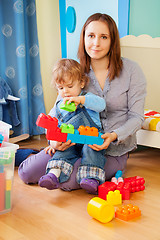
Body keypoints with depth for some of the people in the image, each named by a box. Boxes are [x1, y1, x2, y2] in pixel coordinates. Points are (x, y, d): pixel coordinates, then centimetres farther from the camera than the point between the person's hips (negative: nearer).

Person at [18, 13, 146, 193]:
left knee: (65, 182, -25)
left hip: (114, 150, -3)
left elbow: (136, 117, -7)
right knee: (27, 173, -7)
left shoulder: (131, 70, -8)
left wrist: (114, 136, -26)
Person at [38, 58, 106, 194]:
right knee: (64, 150, -23)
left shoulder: (87, 98, 1)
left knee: (90, 148, -32)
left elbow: (101, 104, -21)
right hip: (71, 142, 4)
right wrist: (53, 142, 8)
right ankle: (54, 175, -37)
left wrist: (80, 99, -33)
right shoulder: (59, 106, 17)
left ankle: (91, 178, -38)